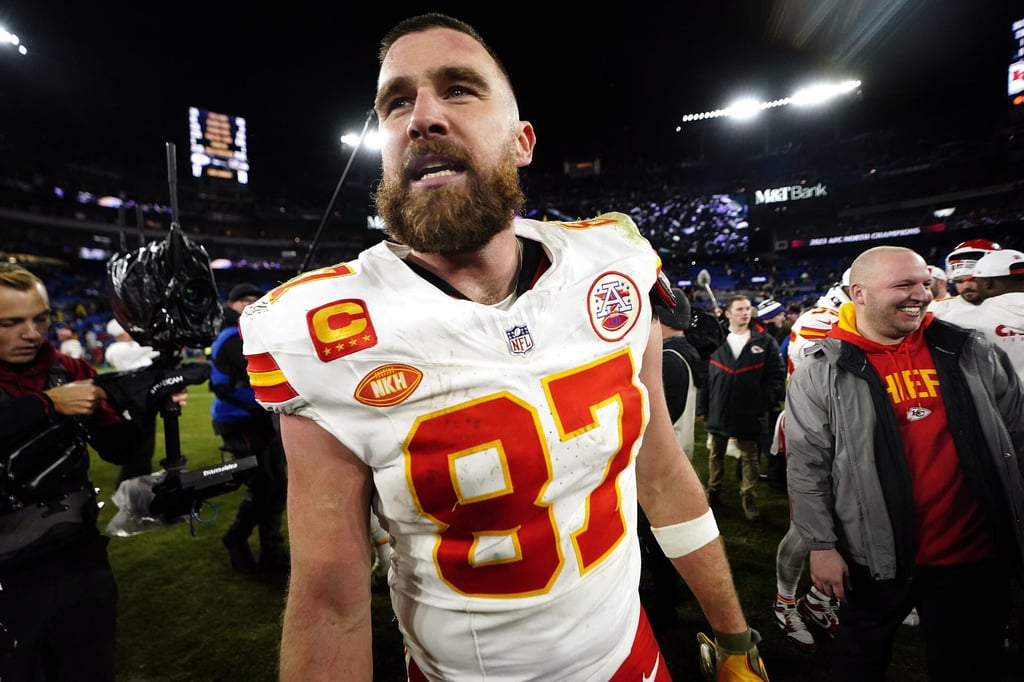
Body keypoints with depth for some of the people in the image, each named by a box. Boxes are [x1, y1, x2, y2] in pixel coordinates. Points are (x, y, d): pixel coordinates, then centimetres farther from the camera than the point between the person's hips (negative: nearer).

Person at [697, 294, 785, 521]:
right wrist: (702, 406, -2)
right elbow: (703, 375, 0)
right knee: (716, 454, 16)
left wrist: (765, 403, -7)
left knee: (749, 457, 10)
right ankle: (713, 491, 32)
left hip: (750, 414, -1)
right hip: (718, 412, 2)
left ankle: (749, 498, 24)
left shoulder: (765, 341, -2)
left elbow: (777, 375, -2)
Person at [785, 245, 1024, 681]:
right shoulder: (821, 373, -12)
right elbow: (807, 466, -10)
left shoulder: (971, 353, 0)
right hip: (878, 556, -3)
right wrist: (821, 545, -10)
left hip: (976, 552, 3)